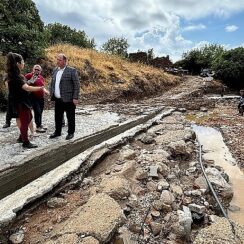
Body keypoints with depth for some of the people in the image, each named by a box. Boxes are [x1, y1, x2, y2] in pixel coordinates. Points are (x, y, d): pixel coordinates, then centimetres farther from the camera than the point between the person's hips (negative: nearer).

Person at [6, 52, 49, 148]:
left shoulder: (15, 74, 8)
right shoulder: (14, 76, -23)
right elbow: (27, 88, -32)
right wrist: (41, 88, -28)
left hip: (22, 101, 10)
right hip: (20, 102, -10)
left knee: (29, 118, 21)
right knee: (24, 121, 0)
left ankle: (22, 137, 34)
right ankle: (25, 142, 14)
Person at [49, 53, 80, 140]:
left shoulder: (72, 71, -8)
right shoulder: (55, 70, 13)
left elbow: (77, 85, -11)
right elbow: (52, 83, 19)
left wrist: (75, 98, -15)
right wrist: (51, 94, 10)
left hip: (68, 99, -6)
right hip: (58, 99, 6)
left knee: (70, 117, 6)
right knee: (58, 117, 14)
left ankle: (71, 133, 20)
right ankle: (57, 132, 29)